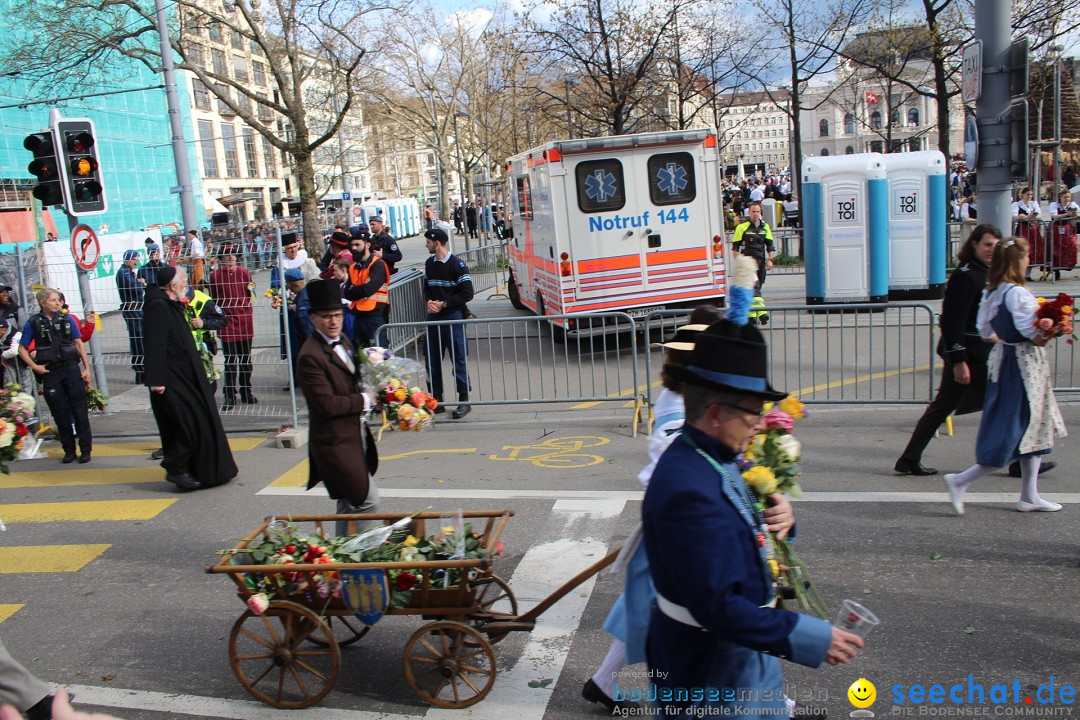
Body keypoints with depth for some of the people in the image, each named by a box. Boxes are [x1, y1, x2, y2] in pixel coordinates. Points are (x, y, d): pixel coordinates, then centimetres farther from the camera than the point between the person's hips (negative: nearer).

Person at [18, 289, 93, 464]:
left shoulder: (67, 319, 3)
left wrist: (86, 368, 3)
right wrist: (34, 366, -5)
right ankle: (69, 450, 16)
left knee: (79, 410, 1)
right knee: (60, 413, 5)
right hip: (50, 372, 0)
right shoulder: (33, 323, -1)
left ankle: (85, 449, 8)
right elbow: (22, 348, 6)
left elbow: (79, 343, 7)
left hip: (71, 368, 0)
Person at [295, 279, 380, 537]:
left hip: (355, 436, 9)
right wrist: (365, 400, -15)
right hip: (336, 442, -9)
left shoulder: (343, 342, 10)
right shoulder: (310, 356, -20)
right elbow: (327, 404, -24)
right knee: (367, 501, -7)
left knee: (350, 503, 19)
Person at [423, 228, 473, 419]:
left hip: (453, 317, -6)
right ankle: (437, 400, 19)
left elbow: (467, 294, -12)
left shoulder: (457, 264, -10)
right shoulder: (429, 263, 10)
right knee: (433, 360, 8)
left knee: (458, 359, 0)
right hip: (433, 317, 7)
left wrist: (443, 304, -13)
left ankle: (464, 400, 9)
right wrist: (429, 301, -1)